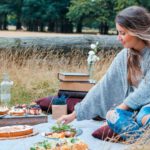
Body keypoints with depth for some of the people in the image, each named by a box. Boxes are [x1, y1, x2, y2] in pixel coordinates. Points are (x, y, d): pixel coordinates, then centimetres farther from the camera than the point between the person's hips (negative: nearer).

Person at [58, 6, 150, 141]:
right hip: (135, 108, 5)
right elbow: (103, 87, 5)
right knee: (113, 117, -28)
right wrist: (75, 114, 4)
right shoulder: (125, 56, 3)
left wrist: (119, 108, -12)